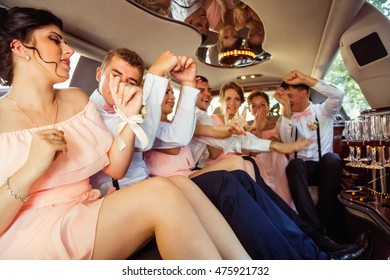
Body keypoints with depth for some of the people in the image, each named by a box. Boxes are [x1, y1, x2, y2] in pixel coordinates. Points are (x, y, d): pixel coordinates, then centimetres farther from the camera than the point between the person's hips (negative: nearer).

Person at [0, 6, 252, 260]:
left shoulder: (77, 100, 9)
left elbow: (114, 167, 4)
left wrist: (131, 117, -8)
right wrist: (30, 171, -20)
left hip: (88, 216, 5)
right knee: (161, 194, -30)